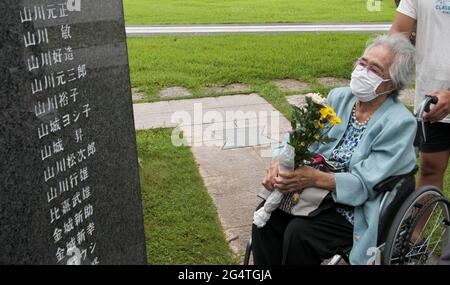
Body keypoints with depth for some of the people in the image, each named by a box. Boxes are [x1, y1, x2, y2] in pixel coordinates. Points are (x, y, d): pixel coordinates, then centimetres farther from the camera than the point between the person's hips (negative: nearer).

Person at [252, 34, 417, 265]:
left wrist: (315, 178, -32)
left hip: (357, 209, -5)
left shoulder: (400, 122, -14)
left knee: (298, 232, -26)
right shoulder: (338, 97, 3)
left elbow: (364, 183, -20)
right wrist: (280, 163, -20)